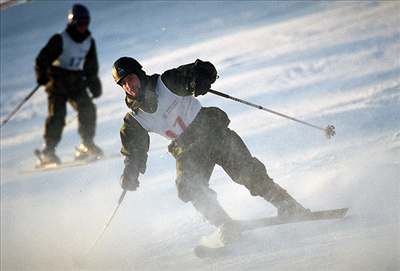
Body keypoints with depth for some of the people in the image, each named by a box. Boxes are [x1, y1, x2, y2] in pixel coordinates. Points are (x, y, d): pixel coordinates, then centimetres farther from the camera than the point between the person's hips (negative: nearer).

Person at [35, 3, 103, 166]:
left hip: (77, 83, 5)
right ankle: (48, 151, -15)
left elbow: (92, 66, 19)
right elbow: (43, 59, -12)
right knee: (57, 114, -16)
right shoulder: (60, 40, -11)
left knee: (88, 109, -12)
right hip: (58, 81, -5)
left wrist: (94, 84, 13)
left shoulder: (89, 42, 7)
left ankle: (87, 146, 1)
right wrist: (42, 76, -26)